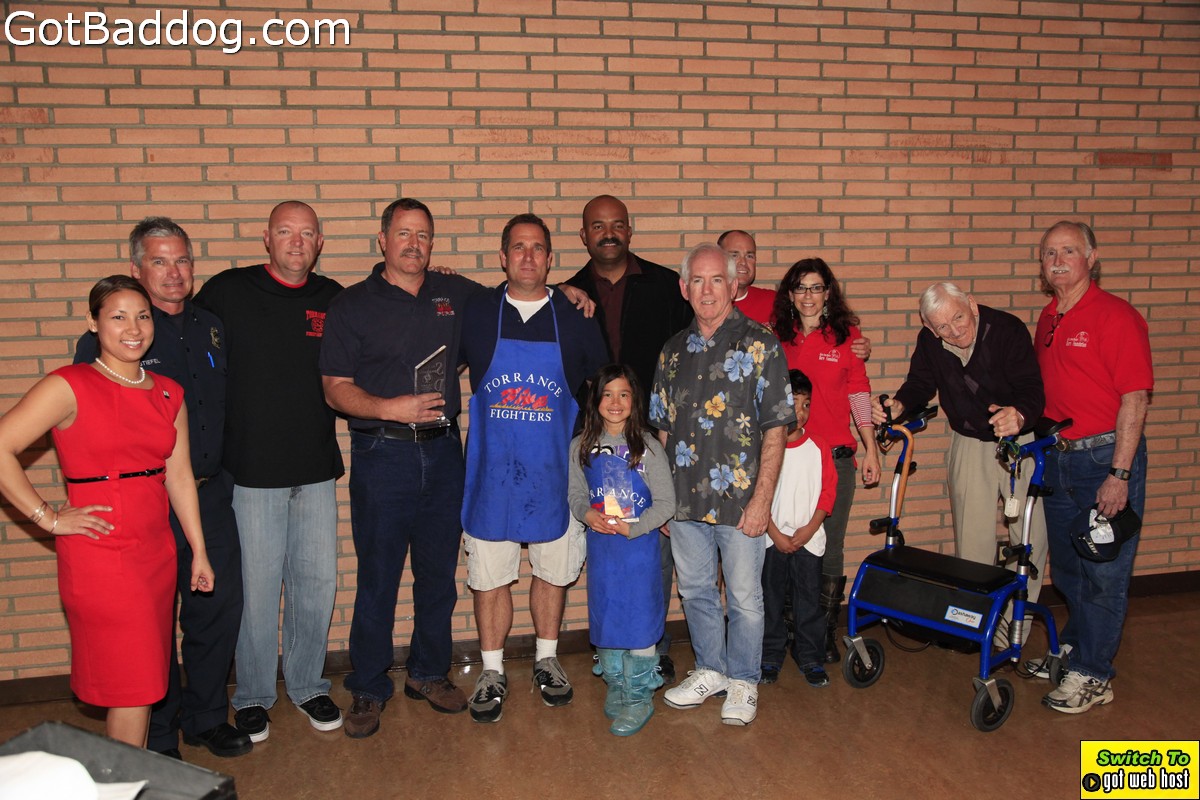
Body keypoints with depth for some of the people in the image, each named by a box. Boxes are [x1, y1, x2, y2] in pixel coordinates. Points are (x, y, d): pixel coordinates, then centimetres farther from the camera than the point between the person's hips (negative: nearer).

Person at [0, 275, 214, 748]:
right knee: (132, 685, -1)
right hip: (100, 554, -6)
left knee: (146, 681, 13)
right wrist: (49, 519, -12)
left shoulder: (168, 394, 9)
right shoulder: (70, 387, -9)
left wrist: (199, 553, 11)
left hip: (157, 550, 6)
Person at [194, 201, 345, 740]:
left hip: (317, 472, 3)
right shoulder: (226, 292, -3)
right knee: (257, 588, 5)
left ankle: (308, 685, 30)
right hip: (252, 472, -3)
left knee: (318, 583, 10)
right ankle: (252, 696, 25)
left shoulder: (334, 300, 6)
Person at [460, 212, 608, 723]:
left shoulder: (575, 317, 1)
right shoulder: (475, 312, 0)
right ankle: (492, 672, 23)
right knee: (490, 575, 7)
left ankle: (547, 660, 33)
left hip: (555, 471, 1)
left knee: (553, 571, 13)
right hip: (492, 471, 0)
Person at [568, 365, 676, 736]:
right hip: (599, 545, 4)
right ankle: (615, 684, 30)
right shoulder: (581, 448, 3)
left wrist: (631, 526, -19)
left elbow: (666, 503, -7)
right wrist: (589, 515, -14)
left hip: (639, 543, -3)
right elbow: (576, 494, 8)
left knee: (640, 619, -1)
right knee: (605, 616, 12)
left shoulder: (648, 447, -7)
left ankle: (639, 696, 13)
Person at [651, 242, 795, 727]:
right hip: (685, 501, 5)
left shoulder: (759, 346, -7)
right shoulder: (674, 350, 8)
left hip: (739, 502, -4)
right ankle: (709, 670, 37)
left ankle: (743, 681, 28)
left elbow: (775, 428, -10)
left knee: (744, 598, 8)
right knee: (695, 591, 17)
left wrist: (762, 499, -14)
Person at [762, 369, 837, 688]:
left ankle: (811, 658, 21)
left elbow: (828, 491, 1)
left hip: (808, 539, 1)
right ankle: (770, 658, 22)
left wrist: (810, 529, -9)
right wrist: (775, 534, -10)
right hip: (772, 539, -1)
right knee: (771, 600, 9)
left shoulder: (818, 448, 1)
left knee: (809, 601, 8)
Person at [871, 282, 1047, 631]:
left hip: (1021, 441, -3)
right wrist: (898, 405, -20)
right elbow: (920, 385, 2)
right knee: (971, 538, 6)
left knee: (1030, 534, 0)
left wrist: (1019, 415, -50)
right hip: (969, 443, 3)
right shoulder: (929, 341, -10)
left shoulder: (1007, 329, -22)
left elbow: (1033, 391, -28)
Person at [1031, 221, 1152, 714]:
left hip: (1106, 458, -7)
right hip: (1058, 458, 7)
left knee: (1103, 572, 2)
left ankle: (1092, 676, 13)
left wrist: (1119, 475, -19)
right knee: (1067, 566, 19)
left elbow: (1135, 399, -17)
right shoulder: (1047, 320, 10)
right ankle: (1073, 647, 36)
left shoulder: (1116, 317, -13)